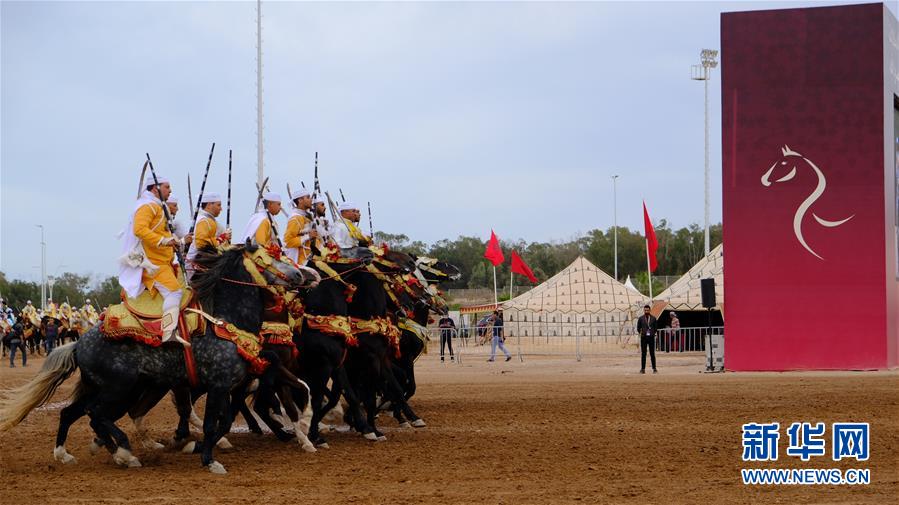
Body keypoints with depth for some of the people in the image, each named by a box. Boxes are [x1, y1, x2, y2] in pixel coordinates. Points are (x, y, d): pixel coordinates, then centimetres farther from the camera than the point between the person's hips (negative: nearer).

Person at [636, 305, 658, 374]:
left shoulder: (653, 318, 5)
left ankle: (654, 369, 4)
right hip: (643, 338, 0)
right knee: (643, 354, 0)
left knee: (652, 354, 1)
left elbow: (656, 328, 12)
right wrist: (641, 333, 3)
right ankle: (643, 369, 3)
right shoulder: (641, 318, 3)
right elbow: (638, 328, 8)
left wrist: (652, 333, 5)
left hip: (651, 337, 0)